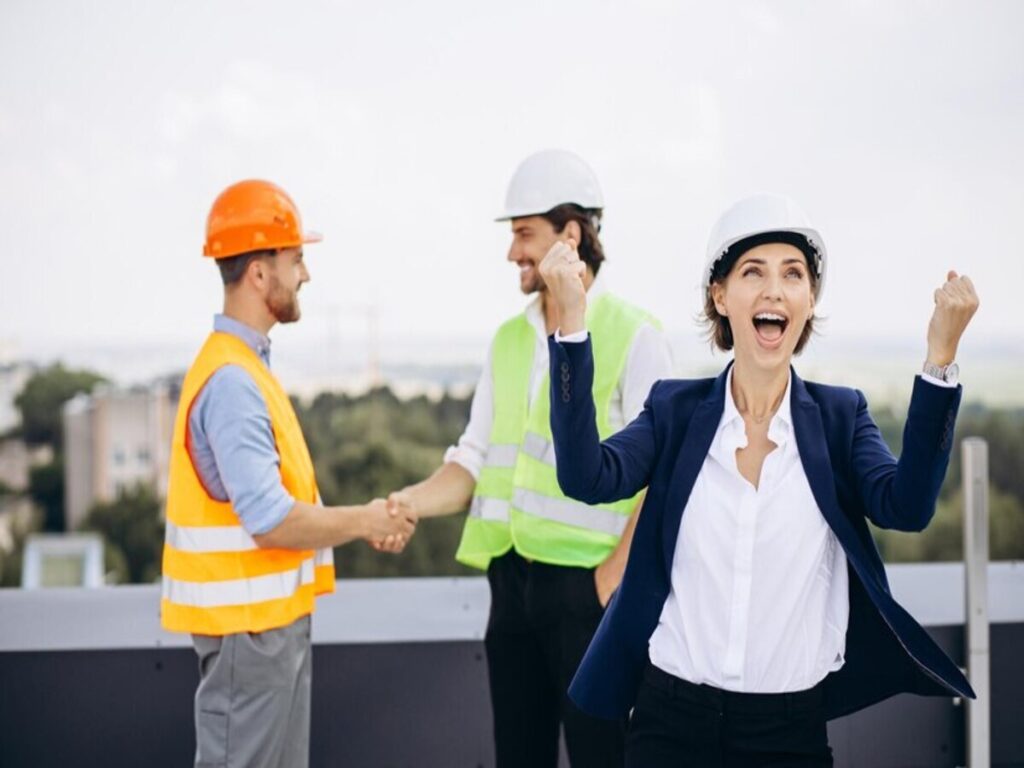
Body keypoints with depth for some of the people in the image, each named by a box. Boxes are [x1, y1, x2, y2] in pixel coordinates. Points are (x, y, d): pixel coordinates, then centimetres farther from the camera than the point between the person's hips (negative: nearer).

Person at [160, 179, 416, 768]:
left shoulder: (246, 367, 12)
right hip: (248, 625, -10)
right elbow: (270, 521, -25)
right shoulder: (231, 380, -20)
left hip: (274, 617, 10)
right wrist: (362, 522, -12)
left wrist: (365, 521, 7)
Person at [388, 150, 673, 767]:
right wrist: (410, 502, -7)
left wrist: (617, 573, -17)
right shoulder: (509, 340, 13)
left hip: (588, 583, -6)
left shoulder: (632, 337, -7)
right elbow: (477, 459, 10)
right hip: (512, 577, 6)